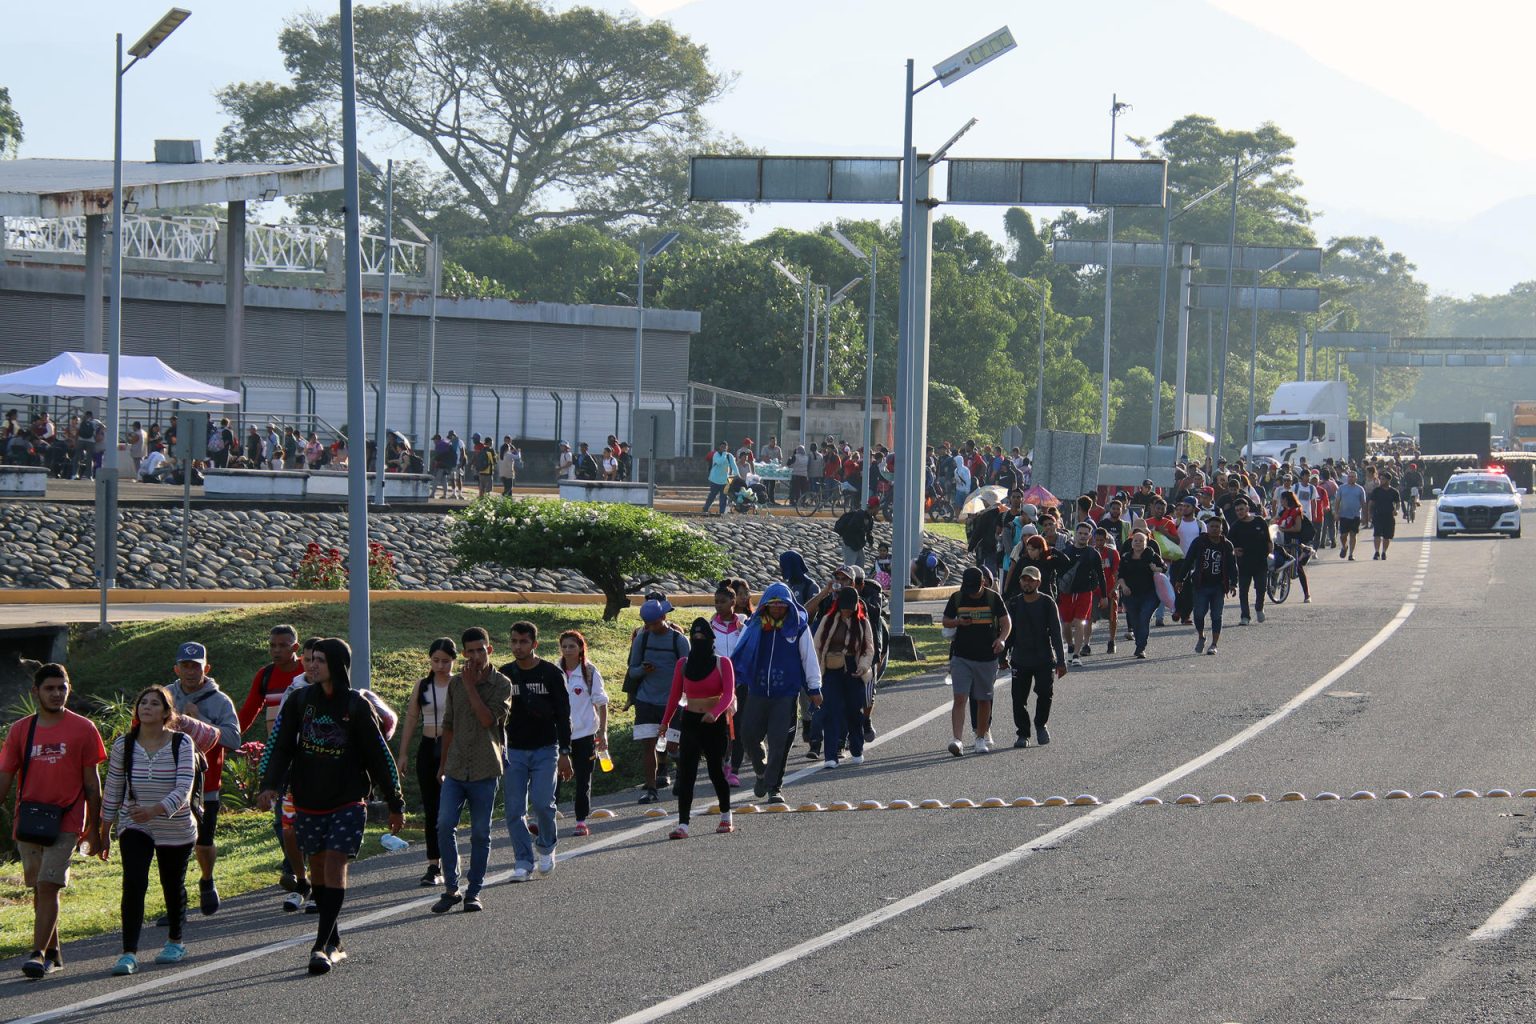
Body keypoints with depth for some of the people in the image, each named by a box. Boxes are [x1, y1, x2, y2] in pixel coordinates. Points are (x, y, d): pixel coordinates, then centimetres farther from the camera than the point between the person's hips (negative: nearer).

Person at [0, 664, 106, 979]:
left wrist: (95, 827, 4)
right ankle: (52, 952, 20)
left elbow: (92, 782, 4)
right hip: (27, 821, 4)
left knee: (49, 886, -13)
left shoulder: (82, 729, 0)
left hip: (65, 822, -4)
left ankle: (39, 954, -14)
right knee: (39, 889, 10)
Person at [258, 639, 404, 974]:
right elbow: (279, 745, -2)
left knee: (335, 868, -13)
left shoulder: (357, 707, -6)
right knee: (318, 869, 8)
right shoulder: (299, 701, 1)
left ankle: (323, 946, -16)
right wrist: (269, 785, -19)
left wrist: (395, 804, 4)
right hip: (308, 804, 4)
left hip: (348, 804, -4)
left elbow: (380, 757, 0)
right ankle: (334, 943, 19)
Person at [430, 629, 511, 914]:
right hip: (455, 769, 3)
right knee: (445, 825, -10)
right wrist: (442, 765, 19)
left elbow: (488, 719, -17)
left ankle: (473, 892, 13)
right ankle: (451, 888, 2)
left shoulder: (501, 684, -3)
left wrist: (471, 686, -13)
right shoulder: (454, 683, 9)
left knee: (480, 834, 3)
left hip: (485, 771, -3)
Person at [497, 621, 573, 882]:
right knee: (514, 810, -4)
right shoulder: (504, 675, 5)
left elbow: (563, 715, 0)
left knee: (542, 803, -14)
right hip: (514, 750, 3)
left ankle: (547, 846, 14)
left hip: (545, 750, -3)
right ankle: (523, 862, 3)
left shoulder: (552, 674, -2)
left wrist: (564, 753, -6)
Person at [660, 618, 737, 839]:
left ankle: (726, 818, 30)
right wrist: (665, 722, 15)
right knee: (685, 773, -9)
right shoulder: (683, 664, 4)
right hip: (690, 722, 2)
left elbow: (728, 695, -13)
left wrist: (715, 713, -30)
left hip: (715, 723, -2)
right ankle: (683, 825, -15)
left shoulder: (722, 663, -4)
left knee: (716, 771, 7)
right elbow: (675, 695, 13)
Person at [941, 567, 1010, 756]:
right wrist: (959, 622, -12)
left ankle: (981, 739, 24)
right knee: (960, 698, -12)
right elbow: (946, 622, 11)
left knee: (984, 700, 10)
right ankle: (957, 739, -19)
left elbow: (1006, 622, 0)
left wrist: (1002, 639, -20)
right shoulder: (957, 598, 1)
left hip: (987, 657, 0)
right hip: (962, 657, 0)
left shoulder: (993, 598, -2)